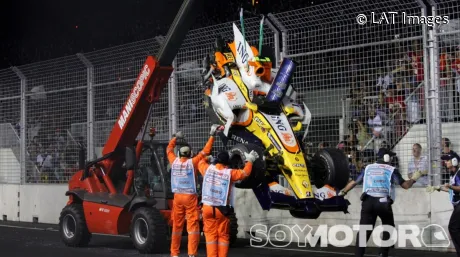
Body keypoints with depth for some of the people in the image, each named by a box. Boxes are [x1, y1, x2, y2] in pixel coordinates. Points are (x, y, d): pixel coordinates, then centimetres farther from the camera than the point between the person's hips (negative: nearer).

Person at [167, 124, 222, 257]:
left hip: (177, 196, 4)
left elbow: (169, 149, 22)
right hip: (190, 197, -4)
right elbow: (205, 151, -4)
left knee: (177, 226, 10)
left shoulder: (174, 161, 3)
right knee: (192, 226, -3)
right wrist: (212, 135, 0)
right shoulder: (192, 162, -6)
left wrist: (175, 137, 34)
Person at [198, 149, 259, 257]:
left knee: (211, 235, 6)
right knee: (223, 235, 7)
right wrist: (250, 160, 16)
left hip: (207, 207, 2)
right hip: (222, 209, -2)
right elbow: (245, 172, 2)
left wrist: (207, 158, 41)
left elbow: (201, 163, 22)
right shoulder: (230, 173, -5)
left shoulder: (208, 168, 1)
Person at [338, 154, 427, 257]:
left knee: (364, 230, 0)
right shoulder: (391, 170, 7)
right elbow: (405, 185, 6)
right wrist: (414, 178, 26)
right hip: (383, 202, -2)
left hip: (368, 202, 2)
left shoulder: (368, 168, 16)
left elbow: (354, 182, 21)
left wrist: (343, 192, 35)